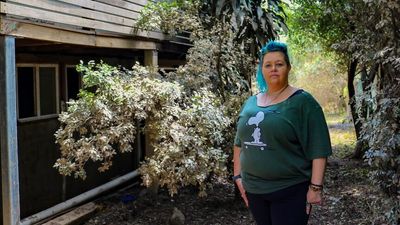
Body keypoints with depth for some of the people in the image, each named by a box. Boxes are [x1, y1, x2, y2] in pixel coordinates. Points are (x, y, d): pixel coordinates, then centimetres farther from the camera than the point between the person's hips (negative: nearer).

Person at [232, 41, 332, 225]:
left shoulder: (302, 101, -7)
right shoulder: (250, 103, 9)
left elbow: (318, 148, -11)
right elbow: (239, 143, 16)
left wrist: (315, 187, -15)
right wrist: (238, 176, 11)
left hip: (290, 191, -5)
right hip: (254, 190, 5)